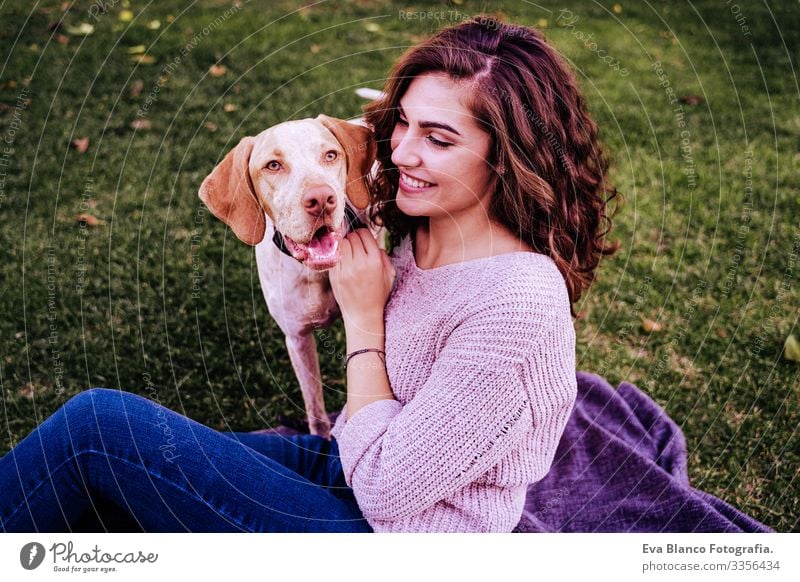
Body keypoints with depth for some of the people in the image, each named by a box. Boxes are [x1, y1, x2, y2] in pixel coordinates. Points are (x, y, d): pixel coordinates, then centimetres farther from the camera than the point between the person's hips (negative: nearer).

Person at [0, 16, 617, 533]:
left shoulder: (518, 305, -28)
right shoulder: (422, 234, -3)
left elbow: (386, 488, -22)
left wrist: (363, 317, -17)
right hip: (347, 467, 7)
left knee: (97, 422, -14)